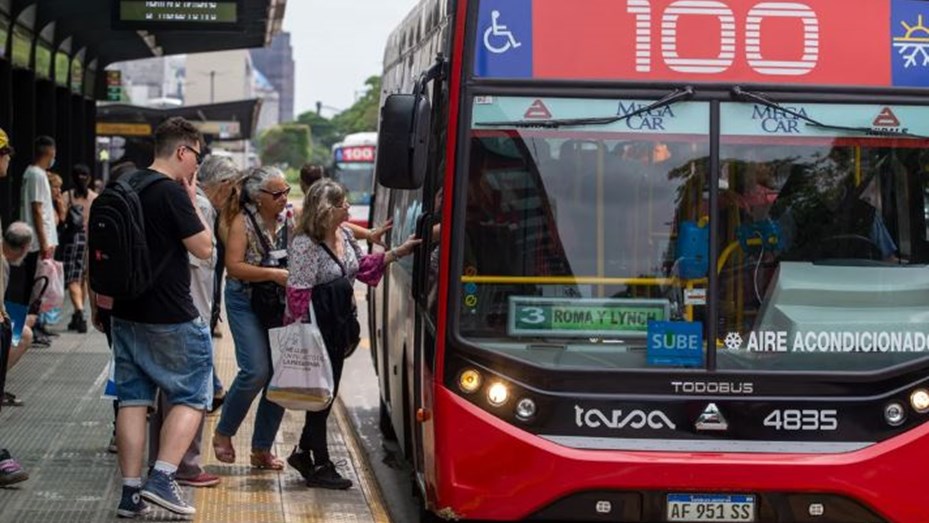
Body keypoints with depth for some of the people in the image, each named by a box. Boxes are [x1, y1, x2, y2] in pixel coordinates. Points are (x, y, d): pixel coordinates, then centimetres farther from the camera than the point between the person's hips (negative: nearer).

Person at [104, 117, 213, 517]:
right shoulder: (172, 193, -16)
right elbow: (203, 248, -12)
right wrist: (192, 202, -3)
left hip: (126, 314, 8)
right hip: (170, 317, -8)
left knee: (133, 398, 9)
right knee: (191, 396, 3)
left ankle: (130, 492, 7)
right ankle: (162, 479, -9)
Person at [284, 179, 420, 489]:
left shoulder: (344, 236, 8)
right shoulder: (305, 245, -20)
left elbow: (363, 267, 20)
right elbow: (298, 292, -22)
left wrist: (398, 253, 13)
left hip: (337, 328, 9)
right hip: (316, 332, -9)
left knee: (327, 393, 14)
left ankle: (304, 452, 29)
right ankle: (320, 466, 7)